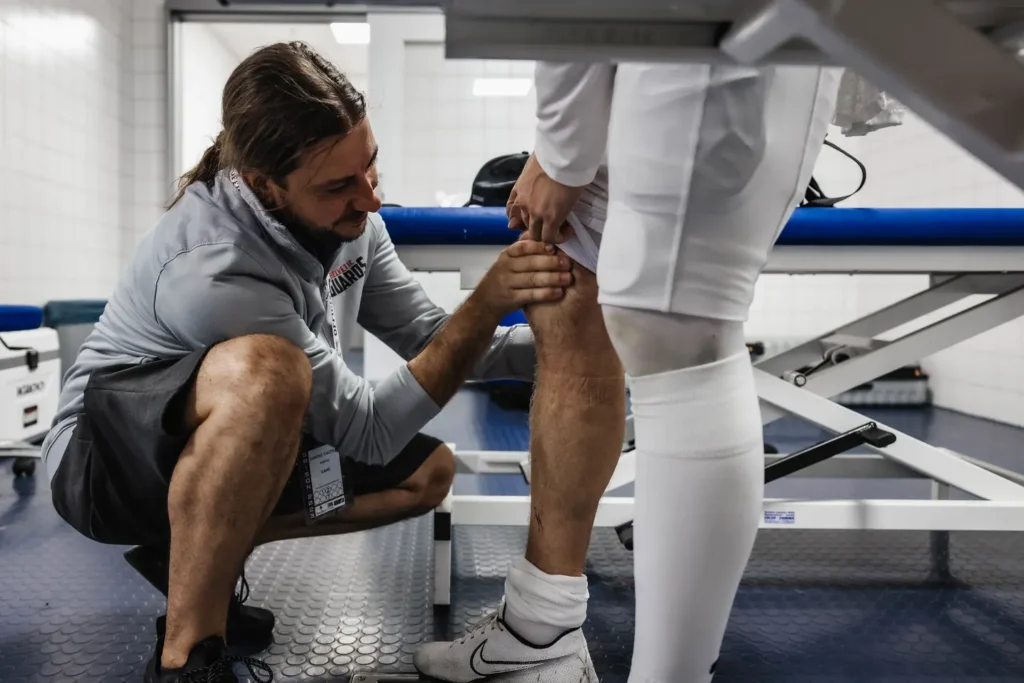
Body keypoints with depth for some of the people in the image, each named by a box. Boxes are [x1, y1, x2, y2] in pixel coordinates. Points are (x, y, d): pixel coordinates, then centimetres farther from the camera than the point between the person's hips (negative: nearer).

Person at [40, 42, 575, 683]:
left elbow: (428, 339, -3)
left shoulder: (346, 216, -10)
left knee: (427, 471, -1)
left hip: (242, 444, 8)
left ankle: (196, 552, 4)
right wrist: (488, 302, -36)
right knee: (262, 369, -39)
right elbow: (368, 430, -30)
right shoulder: (211, 268, -34)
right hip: (106, 457, -8)